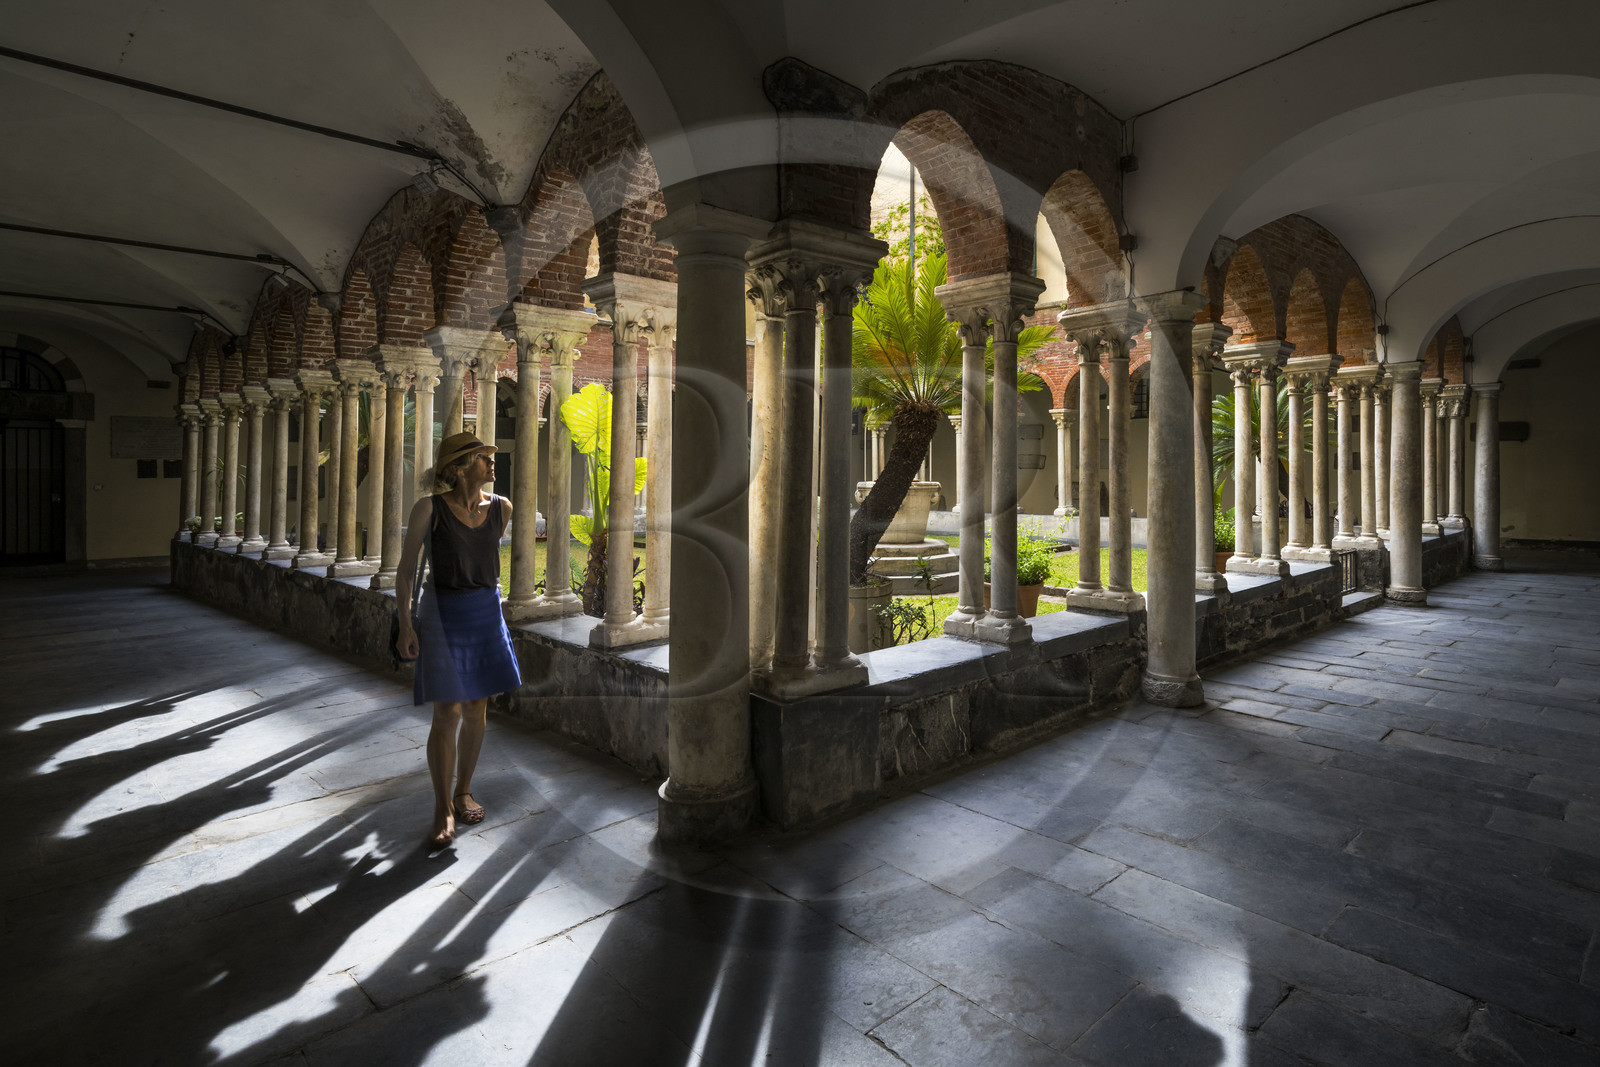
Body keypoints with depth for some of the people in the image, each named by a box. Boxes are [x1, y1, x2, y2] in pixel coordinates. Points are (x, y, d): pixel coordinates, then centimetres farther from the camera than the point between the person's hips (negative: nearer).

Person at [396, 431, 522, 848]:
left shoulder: (501, 508, 1)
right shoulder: (430, 508, -10)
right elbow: (406, 570, -5)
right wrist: (405, 625, -10)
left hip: (487, 614, 4)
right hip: (443, 615, -4)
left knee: (476, 711, 11)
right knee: (447, 714, -5)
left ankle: (464, 791, 29)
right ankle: (443, 809, 11)